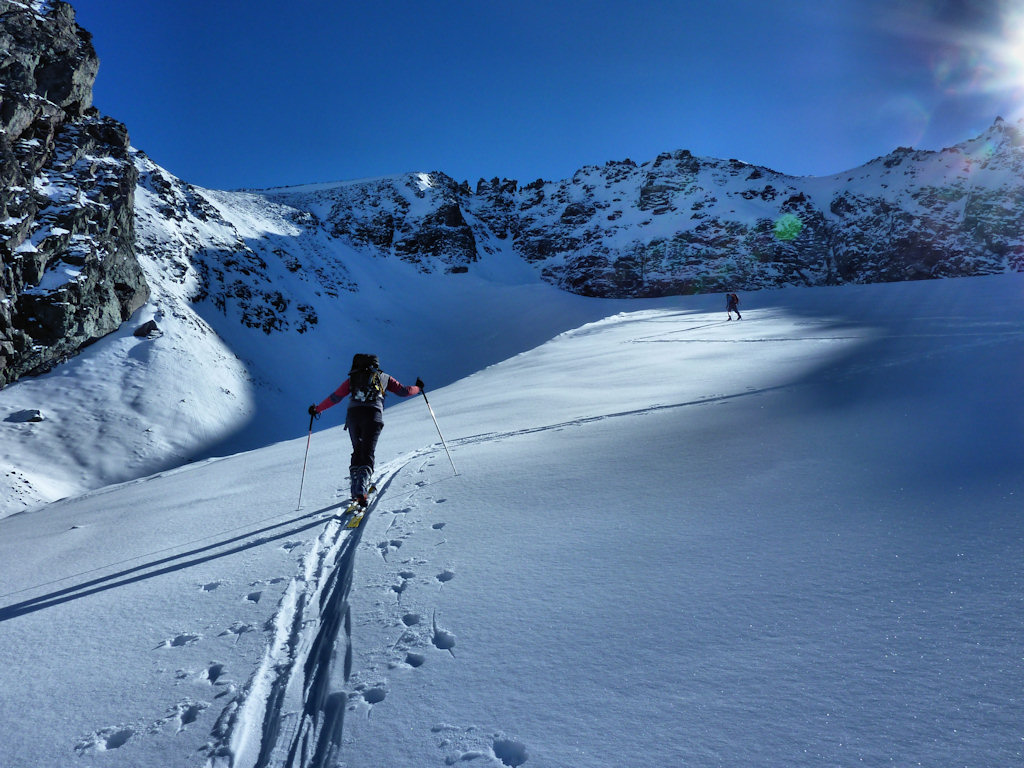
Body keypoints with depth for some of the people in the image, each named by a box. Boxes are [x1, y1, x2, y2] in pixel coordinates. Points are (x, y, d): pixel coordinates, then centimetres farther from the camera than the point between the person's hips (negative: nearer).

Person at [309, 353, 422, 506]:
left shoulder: (353, 378, 23)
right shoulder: (383, 377, 21)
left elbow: (335, 397, 19)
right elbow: (404, 391, 21)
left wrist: (317, 409, 31)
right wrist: (418, 388, 42)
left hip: (353, 413, 2)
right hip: (373, 415, -2)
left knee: (357, 451, 19)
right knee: (367, 454, -5)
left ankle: (355, 489, 11)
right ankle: (361, 490, -24)